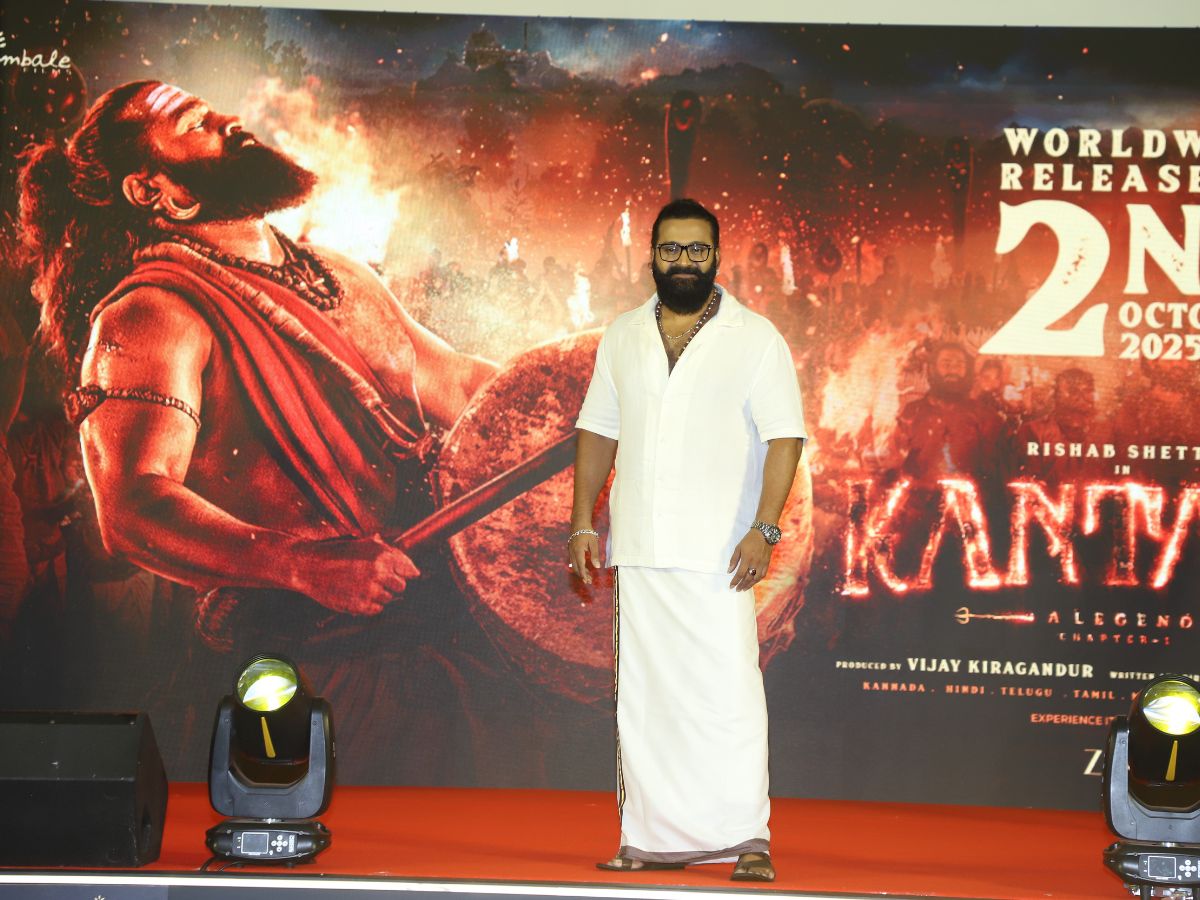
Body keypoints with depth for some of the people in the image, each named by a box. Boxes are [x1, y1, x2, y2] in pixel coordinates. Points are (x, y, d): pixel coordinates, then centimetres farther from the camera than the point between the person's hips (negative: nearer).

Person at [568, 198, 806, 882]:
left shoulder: (755, 338, 0)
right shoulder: (624, 338, 13)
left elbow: (784, 438, -5)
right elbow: (599, 432, 17)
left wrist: (763, 530, -15)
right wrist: (584, 522, 9)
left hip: (718, 551, -4)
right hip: (639, 550, 4)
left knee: (728, 691, -9)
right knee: (644, 696, 6)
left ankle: (747, 839, -5)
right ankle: (655, 839, 12)